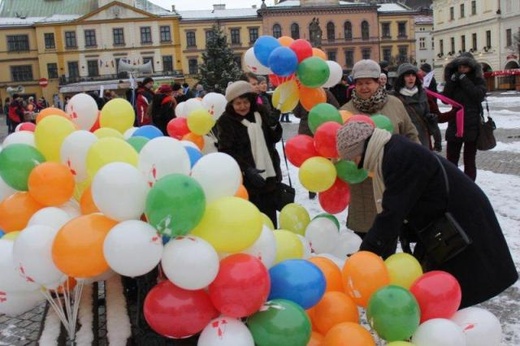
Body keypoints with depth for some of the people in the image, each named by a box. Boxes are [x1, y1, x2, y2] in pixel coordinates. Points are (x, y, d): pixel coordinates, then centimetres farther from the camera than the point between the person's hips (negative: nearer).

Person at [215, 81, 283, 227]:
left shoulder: (259, 113, 9)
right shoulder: (225, 121, -8)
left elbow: (273, 139, 15)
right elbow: (227, 152, -15)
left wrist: (275, 126, -8)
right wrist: (247, 169, -26)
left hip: (269, 175, 6)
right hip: (245, 180, -5)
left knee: (270, 218, 17)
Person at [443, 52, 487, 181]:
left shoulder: (478, 81, 2)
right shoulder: (453, 79, 8)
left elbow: (479, 95, -17)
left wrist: (464, 80, -17)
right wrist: (452, 81, -14)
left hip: (472, 126, -2)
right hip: (454, 125, 2)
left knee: (469, 161, 6)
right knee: (451, 160, 3)